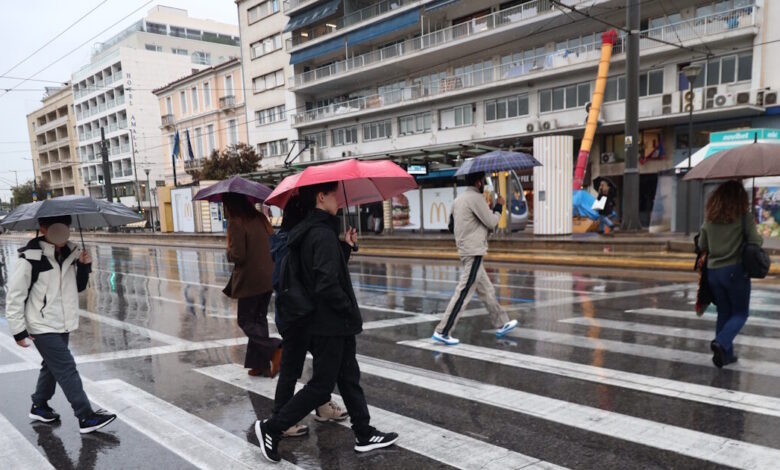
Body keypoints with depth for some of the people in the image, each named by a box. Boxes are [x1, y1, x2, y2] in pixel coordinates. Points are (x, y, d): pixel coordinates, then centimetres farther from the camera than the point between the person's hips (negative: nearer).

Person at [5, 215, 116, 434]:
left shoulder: (70, 254, 4)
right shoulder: (31, 259, -16)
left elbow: (78, 287, 14)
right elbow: (14, 295, -11)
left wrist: (84, 267, -4)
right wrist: (18, 329, -11)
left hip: (62, 325, 7)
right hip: (43, 327, -7)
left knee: (52, 367, 20)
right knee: (67, 370, -7)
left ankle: (39, 407, 39)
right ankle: (86, 418, -3)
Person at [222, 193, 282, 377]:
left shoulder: (236, 223, -14)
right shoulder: (260, 218, 7)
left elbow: (238, 256, -18)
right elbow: (274, 243, 11)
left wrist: (228, 253, 2)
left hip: (250, 280, -7)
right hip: (269, 278, 7)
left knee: (246, 321, 6)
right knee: (259, 319, 16)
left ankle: (275, 349, -14)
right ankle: (260, 364, 19)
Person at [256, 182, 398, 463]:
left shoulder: (314, 231, 9)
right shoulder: (323, 234, -22)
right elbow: (327, 285, -28)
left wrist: (346, 246, 5)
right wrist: (350, 310, -15)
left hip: (332, 322, 10)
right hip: (331, 324, -10)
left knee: (349, 378, 16)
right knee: (321, 386, 2)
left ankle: (364, 435, 28)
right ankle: (271, 429, 14)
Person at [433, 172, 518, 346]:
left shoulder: (458, 199, 14)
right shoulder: (476, 198, -14)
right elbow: (492, 223, -11)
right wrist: (499, 206, 7)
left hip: (466, 251, 10)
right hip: (474, 253, -10)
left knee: (487, 291, 17)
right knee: (463, 293, -8)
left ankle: (501, 324, 28)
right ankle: (442, 332, -6)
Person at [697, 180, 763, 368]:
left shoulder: (709, 217, 4)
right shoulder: (744, 216, -9)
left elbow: (701, 245, 6)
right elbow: (756, 241, -9)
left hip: (713, 271, 4)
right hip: (736, 270, -4)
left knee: (723, 313, 15)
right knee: (740, 313, 9)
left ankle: (726, 354, 19)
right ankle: (721, 343, -14)